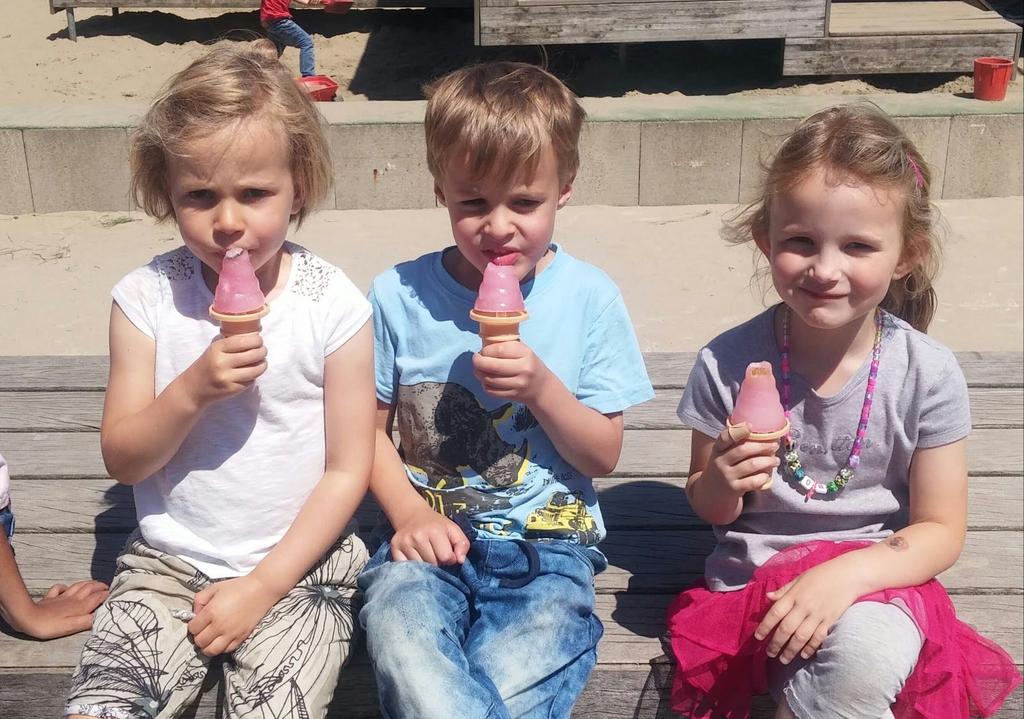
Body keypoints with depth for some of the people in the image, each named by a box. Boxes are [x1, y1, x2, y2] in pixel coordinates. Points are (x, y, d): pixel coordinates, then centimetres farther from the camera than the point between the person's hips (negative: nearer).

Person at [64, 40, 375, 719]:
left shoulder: (334, 305, -11)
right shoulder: (147, 296, -5)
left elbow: (348, 471, -6)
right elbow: (121, 459, -2)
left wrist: (262, 586, -11)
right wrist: (193, 390, -21)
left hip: (297, 561, -2)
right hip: (170, 557, 2)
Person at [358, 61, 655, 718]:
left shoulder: (589, 297, 0)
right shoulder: (399, 295, 2)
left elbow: (604, 455, 3)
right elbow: (373, 429, 8)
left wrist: (541, 387, -15)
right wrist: (409, 513, -10)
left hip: (548, 545, 0)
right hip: (432, 540, 1)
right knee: (405, 655, -33)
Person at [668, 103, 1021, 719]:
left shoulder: (929, 374, -8)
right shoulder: (728, 364, -8)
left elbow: (941, 530, -4)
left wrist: (848, 574, -21)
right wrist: (722, 484, -18)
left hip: (872, 582, 1)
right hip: (753, 581, 0)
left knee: (868, 643, -34)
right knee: (862, 666, -32)